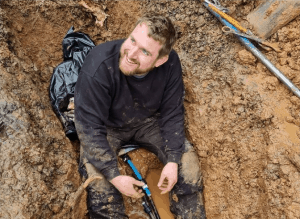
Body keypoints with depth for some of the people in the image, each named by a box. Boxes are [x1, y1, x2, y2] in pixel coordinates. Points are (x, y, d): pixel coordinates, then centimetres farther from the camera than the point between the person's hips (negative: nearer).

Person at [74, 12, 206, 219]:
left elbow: (172, 114, -11)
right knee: (97, 177, -26)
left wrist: (172, 161, -19)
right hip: (106, 126, -2)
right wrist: (115, 176, -28)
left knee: (188, 159, -11)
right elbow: (90, 127, -27)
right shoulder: (98, 67, -34)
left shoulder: (170, 63, -24)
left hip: (148, 121, 3)